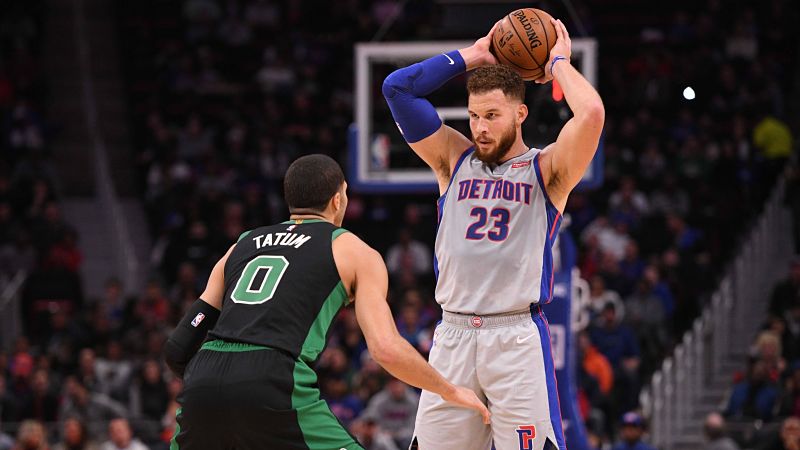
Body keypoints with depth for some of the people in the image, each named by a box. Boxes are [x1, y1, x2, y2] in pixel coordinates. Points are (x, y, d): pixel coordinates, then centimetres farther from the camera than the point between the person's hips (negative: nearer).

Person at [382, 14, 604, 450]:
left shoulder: (545, 170, 5)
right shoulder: (455, 161, 15)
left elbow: (591, 113, -14)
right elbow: (397, 87, 10)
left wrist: (560, 64, 3)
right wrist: (471, 56, 12)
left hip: (518, 337, -4)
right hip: (452, 336, 4)